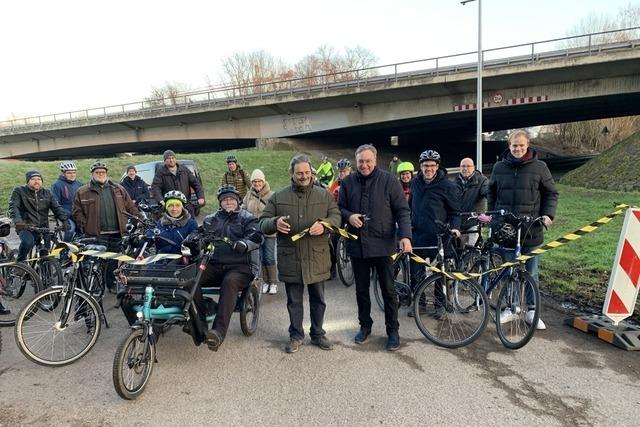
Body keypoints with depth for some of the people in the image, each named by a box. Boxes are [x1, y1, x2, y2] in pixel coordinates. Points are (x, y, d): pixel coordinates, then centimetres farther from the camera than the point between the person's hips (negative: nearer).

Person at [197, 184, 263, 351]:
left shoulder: (247, 218, 11)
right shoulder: (211, 219, 25)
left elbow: (256, 237, -7)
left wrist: (244, 244, -29)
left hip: (240, 266, -4)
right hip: (214, 265, 4)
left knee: (229, 282, -36)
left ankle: (219, 331, -42)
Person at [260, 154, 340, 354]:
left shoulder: (324, 195, 5)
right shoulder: (279, 197, 4)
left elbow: (336, 217, 2)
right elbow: (263, 222, 3)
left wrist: (324, 224, -19)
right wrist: (275, 223, -20)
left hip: (317, 258, 1)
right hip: (291, 259, 0)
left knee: (318, 300, 13)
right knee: (294, 301, 11)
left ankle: (318, 334, 31)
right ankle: (296, 335, 28)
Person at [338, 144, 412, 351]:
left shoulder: (389, 181, -4)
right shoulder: (348, 182, 4)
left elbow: (402, 211, -4)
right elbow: (340, 207, 12)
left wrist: (405, 236, -16)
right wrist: (349, 216, -11)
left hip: (383, 244, -3)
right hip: (357, 245, 3)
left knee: (388, 290, 6)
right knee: (361, 289, 14)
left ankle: (393, 330, 21)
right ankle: (365, 325, 32)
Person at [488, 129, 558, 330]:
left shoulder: (539, 167, 0)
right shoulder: (499, 167, 5)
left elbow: (551, 193, 7)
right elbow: (491, 193, 16)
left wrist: (548, 214, -6)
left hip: (531, 230, -1)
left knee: (530, 272, 7)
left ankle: (531, 311, 19)